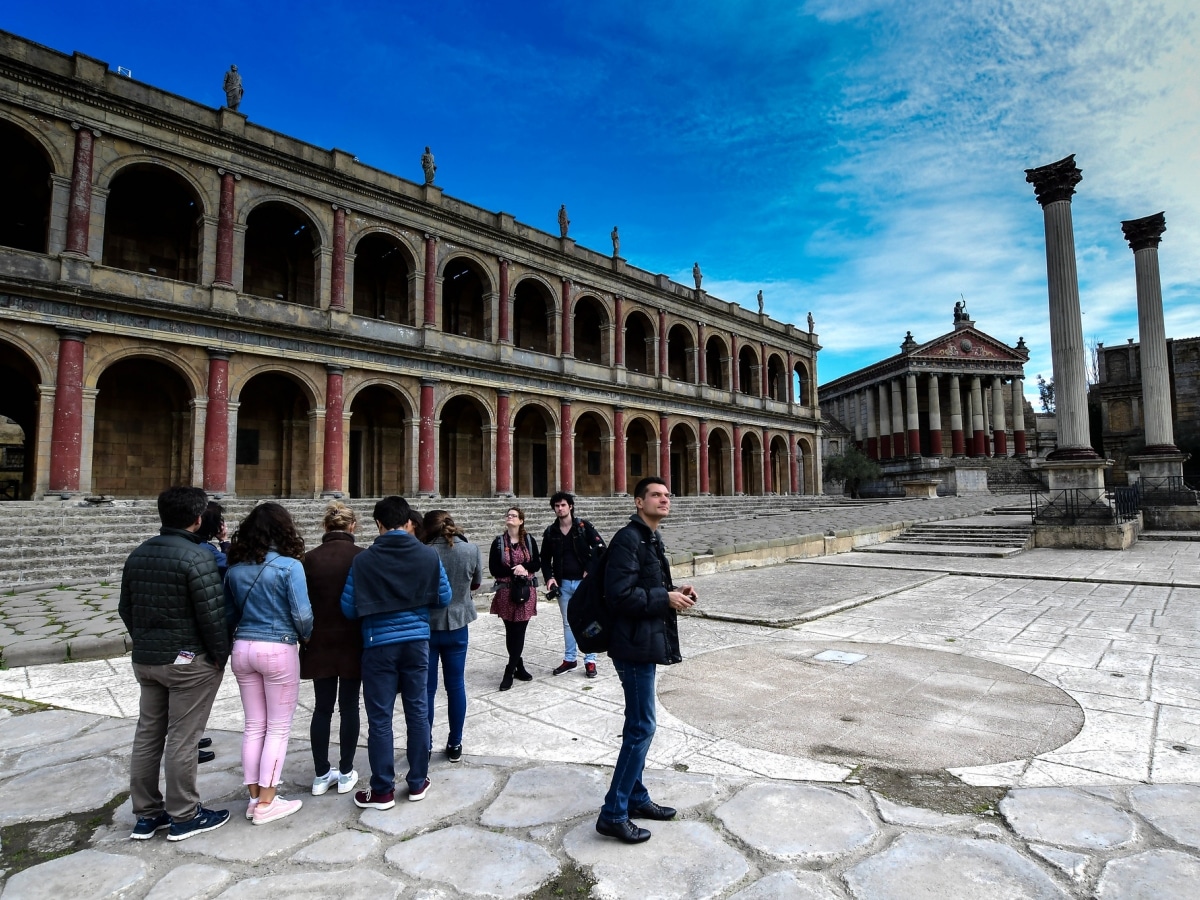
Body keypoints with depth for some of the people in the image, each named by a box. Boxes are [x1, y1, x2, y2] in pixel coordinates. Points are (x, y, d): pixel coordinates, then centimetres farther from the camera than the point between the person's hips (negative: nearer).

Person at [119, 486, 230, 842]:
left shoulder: (138, 555, 7)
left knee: (147, 735, 15)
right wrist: (221, 654, -7)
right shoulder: (197, 556, -19)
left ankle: (146, 814, 26)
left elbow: (126, 608, 14)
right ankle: (183, 817, 13)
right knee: (181, 739, 2)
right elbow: (212, 613, -20)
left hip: (145, 659, 8)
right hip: (188, 661, -8)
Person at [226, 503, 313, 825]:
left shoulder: (235, 568, 2)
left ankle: (255, 798, 23)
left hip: (243, 648, 6)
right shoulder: (289, 565, -15)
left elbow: (230, 612, 9)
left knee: (254, 726, 15)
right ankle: (266, 803, 13)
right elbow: (302, 614, -15)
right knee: (278, 728, 7)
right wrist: (304, 637, 5)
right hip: (278, 650, -5)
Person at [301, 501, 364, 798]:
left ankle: (322, 775, 20)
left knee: (322, 708, 12)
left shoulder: (311, 558, -5)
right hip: (352, 643, -2)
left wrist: (305, 638, 10)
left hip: (320, 643, 2)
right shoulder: (362, 557, -11)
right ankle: (346, 773, 18)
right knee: (349, 707, 9)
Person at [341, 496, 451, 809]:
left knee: (380, 718, 9)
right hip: (416, 641, 2)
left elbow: (349, 608, -7)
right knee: (417, 711, 14)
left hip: (379, 644, -2)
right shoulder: (429, 555, -6)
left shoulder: (363, 560, -11)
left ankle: (382, 791, 19)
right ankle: (418, 782, 25)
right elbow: (444, 599, 1)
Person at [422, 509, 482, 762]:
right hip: (457, 626, 2)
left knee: (426, 688, 10)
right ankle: (455, 745, 24)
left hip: (426, 626, -2)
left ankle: (424, 746, 21)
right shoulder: (471, 550, -8)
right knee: (456, 686, 14)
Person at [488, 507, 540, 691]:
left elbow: (537, 564, 6)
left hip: (526, 591, 1)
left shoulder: (529, 541, 4)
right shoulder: (498, 542, 0)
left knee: (519, 631, 0)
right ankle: (519, 666, 19)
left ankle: (510, 671, 8)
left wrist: (524, 568, -14)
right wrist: (513, 571, -16)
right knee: (511, 631, 3)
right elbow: (493, 569, -4)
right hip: (506, 591, -1)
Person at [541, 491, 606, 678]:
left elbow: (600, 548, -9)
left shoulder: (583, 526, -5)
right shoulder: (551, 532, 4)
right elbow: (545, 558, 11)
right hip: (563, 583, 3)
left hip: (584, 581, -3)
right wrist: (549, 577, -4)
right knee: (568, 622, 13)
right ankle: (570, 659, 24)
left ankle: (590, 661, 12)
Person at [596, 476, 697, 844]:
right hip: (635, 645, -10)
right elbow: (620, 594, -24)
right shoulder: (628, 539, -17)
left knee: (637, 725, 18)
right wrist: (666, 598, -18)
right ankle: (613, 814, 8)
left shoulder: (651, 539, 14)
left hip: (647, 642, 10)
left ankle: (635, 798, 32)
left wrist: (675, 592, 4)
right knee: (642, 727, -3)